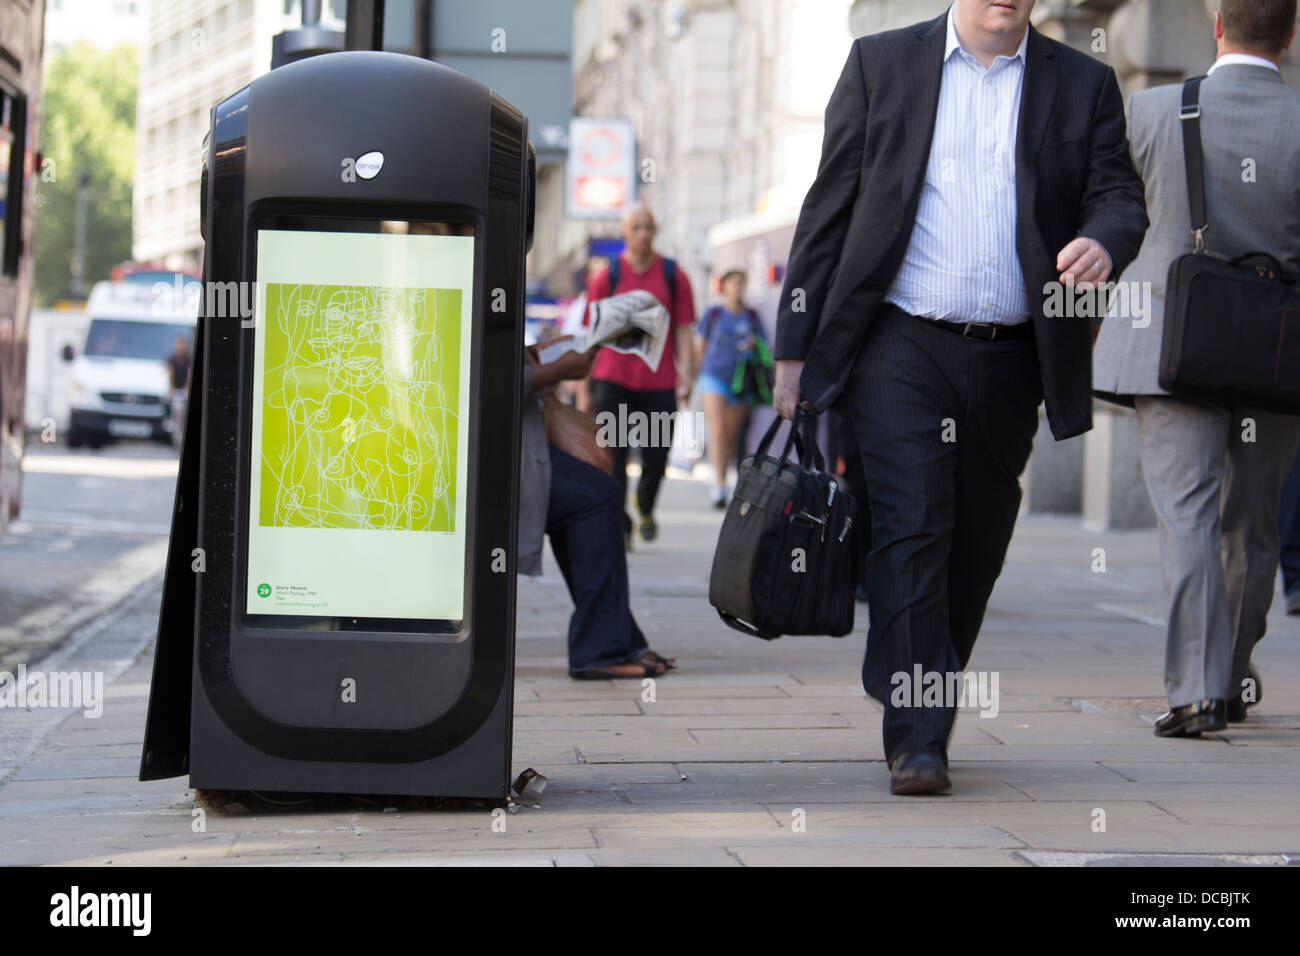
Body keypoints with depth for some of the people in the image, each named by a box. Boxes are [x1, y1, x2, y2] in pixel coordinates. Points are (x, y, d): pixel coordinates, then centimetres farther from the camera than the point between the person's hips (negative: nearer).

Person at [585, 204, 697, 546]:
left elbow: (683, 332, 7)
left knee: (656, 458, 4)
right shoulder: (606, 277, 5)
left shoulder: (674, 277, 7)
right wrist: (584, 390, 6)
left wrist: (686, 375, -6)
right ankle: (618, 528, -6)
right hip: (612, 379, -1)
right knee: (613, 455, -11)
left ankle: (645, 508, 34)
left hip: (659, 381, 1)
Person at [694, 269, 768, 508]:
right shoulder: (713, 315, 6)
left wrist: (754, 345, -5)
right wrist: (697, 374, 9)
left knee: (732, 435, 4)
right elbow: (699, 347, 12)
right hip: (714, 376, -3)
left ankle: (720, 485, 16)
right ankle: (719, 483, -25)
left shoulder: (752, 317, 11)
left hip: (741, 381, 3)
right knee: (718, 430, -17)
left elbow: (764, 349, 16)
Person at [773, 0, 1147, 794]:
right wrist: (797, 346, 3)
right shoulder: (881, 64, 7)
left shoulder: (1084, 85, 11)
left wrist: (1103, 242, -22)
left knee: (974, 548, 8)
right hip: (902, 346, -2)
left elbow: (1120, 195, 4)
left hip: (1011, 359, 3)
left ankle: (926, 714, 24)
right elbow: (829, 207, 6)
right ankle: (916, 739, -12)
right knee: (910, 527, -13)